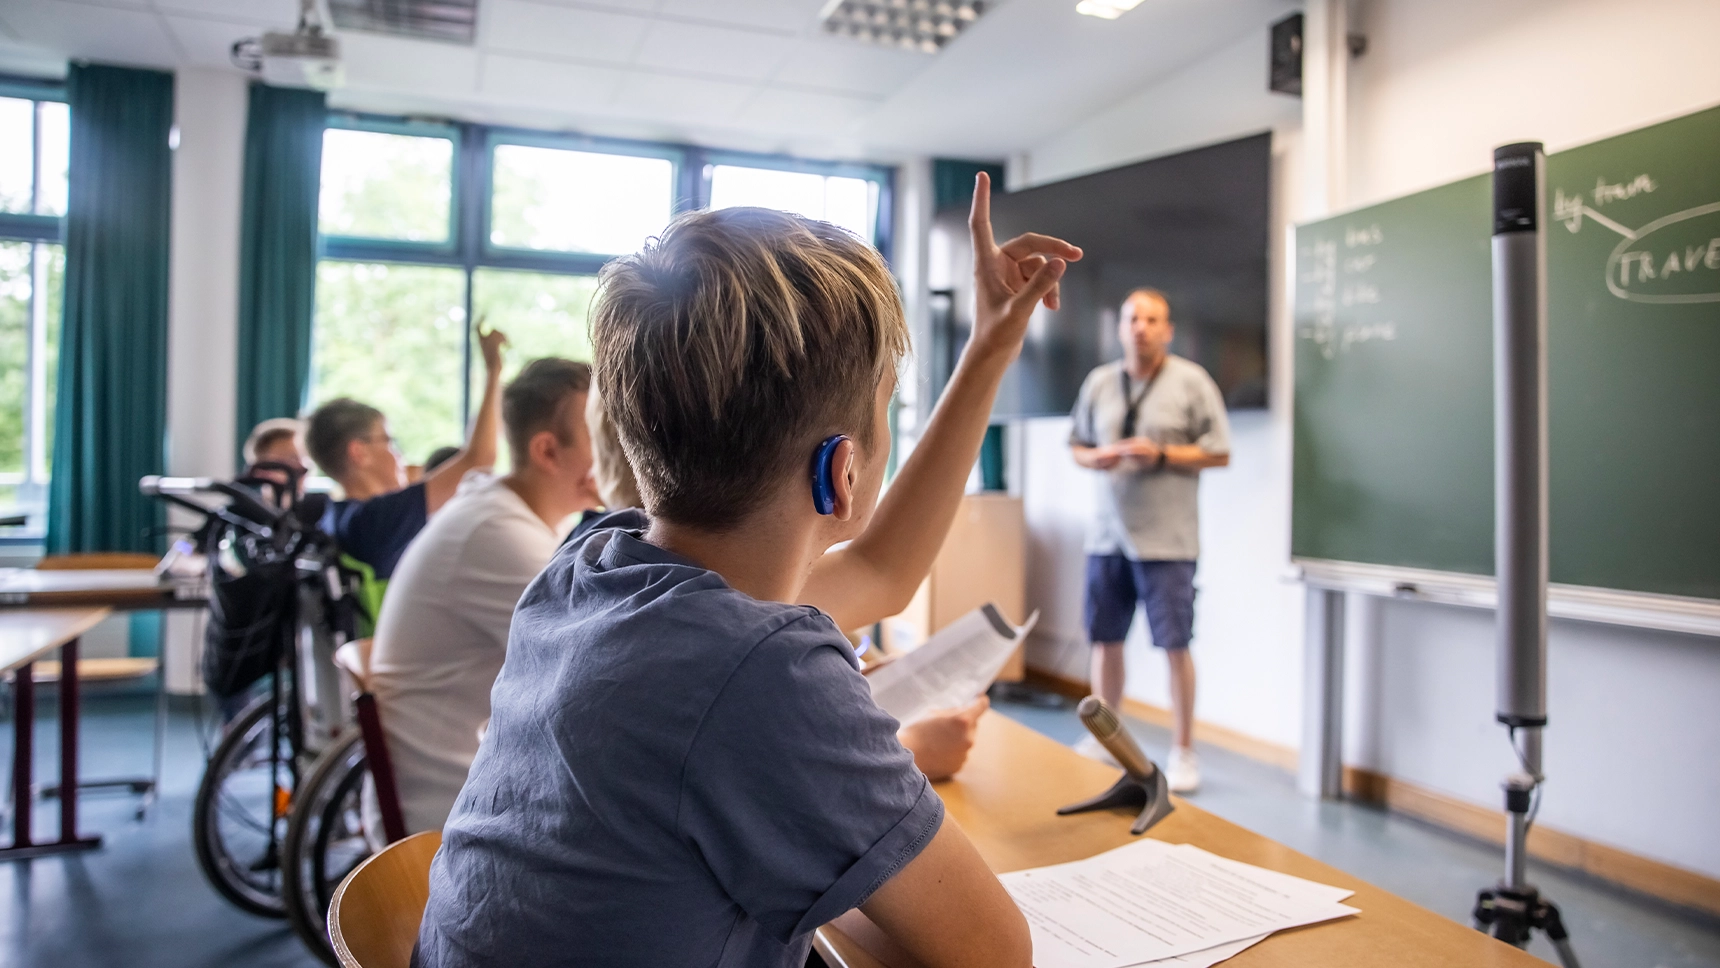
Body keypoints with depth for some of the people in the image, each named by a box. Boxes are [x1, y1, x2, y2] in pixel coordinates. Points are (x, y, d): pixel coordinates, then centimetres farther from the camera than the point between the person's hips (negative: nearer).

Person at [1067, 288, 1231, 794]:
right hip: (1107, 533, 4)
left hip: (1166, 538, -4)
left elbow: (1219, 452, -3)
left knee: (1175, 645, -1)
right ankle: (1103, 737, 28)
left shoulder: (1191, 382, -3)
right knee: (1106, 639, 11)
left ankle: (1183, 751, 14)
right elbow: (1077, 445, 16)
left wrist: (1161, 455, -15)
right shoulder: (1099, 382, 9)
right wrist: (1094, 458, -6)